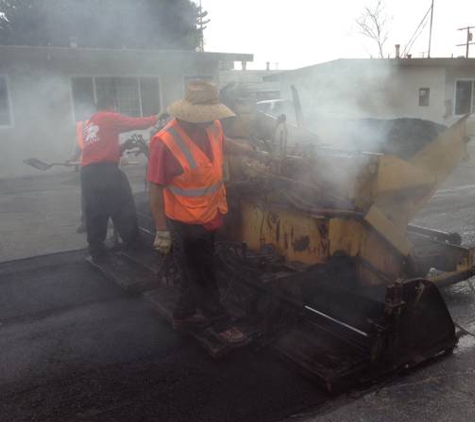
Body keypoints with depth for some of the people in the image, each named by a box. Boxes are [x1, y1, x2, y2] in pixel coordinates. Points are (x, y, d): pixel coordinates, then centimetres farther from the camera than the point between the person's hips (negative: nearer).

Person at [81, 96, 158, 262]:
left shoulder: (90, 124, 26)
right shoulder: (109, 117, 2)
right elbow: (135, 123, 2)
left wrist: (123, 147, 19)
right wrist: (156, 118, 16)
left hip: (87, 172, 8)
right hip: (105, 170, -7)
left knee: (95, 214, 8)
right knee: (122, 209, 4)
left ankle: (97, 253, 11)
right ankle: (133, 244, 12)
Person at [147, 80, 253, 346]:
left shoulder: (212, 126, -7)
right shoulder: (165, 142, -27)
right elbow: (155, 189, -21)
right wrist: (162, 231, -19)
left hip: (209, 216, 8)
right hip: (185, 222, -7)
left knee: (196, 271, 23)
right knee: (202, 277, 10)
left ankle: (183, 315, 42)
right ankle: (221, 323, 26)